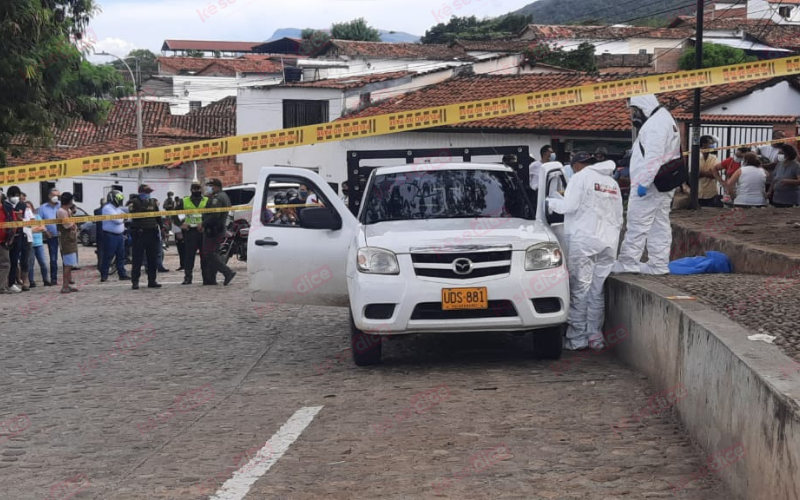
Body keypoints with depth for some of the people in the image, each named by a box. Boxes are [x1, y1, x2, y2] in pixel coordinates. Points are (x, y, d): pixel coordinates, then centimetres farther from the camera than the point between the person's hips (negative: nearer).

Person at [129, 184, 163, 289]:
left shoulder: (153, 203, 15)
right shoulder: (135, 202, -2)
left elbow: (158, 217, 20)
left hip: (152, 233, 6)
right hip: (139, 233, -5)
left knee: (153, 258, 8)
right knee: (138, 258, -4)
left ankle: (152, 281, 15)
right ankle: (135, 281, -1)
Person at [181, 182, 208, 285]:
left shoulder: (207, 201, 8)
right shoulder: (185, 201, 10)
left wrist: (204, 224, -12)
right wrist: (181, 224, 3)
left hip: (203, 231, 0)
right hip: (190, 231, 0)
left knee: (205, 255, 4)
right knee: (189, 255, -3)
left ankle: (206, 277, 9)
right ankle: (187, 277, -2)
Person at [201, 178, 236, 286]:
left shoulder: (217, 198, -16)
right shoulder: (224, 196, 18)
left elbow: (214, 216, -26)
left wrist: (203, 224, -15)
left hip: (212, 230, -11)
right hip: (220, 229, 11)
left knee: (209, 254, -10)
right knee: (213, 254, 13)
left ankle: (228, 273, -17)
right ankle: (210, 279, 15)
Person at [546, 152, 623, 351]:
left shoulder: (581, 177, -2)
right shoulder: (612, 183, 20)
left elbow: (569, 206, -11)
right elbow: (619, 218, 20)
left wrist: (551, 203, 6)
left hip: (583, 240, -6)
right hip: (608, 243, 6)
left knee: (580, 290, -3)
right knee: (597, 291, 9)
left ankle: (577, 339, -3)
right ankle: (595, 336, 6)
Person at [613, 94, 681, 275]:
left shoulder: (654, 124, -16)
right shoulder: (665, 119, 19)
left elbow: (653, 157, -24)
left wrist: (643, 183, -25)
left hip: (649, 185, -11)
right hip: (664, 185, 11)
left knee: (637, 223, -6)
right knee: (660, 225, 11)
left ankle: (628, 262, -3)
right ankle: (659, 264, 14)